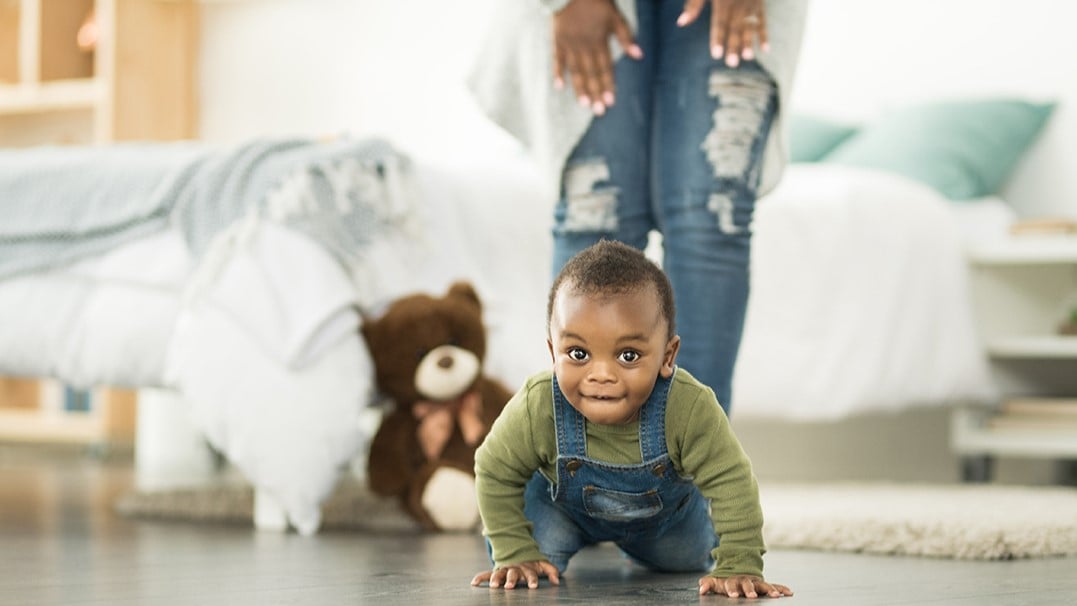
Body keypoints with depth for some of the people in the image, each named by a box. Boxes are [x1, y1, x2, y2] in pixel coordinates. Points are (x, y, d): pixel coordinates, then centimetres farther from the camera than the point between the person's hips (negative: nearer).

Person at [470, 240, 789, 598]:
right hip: (565, 504, -1)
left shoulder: (689, 408, -45)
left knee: (688, 560, 15)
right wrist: (516, 554, -22)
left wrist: (739, 568, -39)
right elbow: (496, 473, -23)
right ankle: (578, 541, 27)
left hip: (666, 510, 1)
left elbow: (730, 483, -34)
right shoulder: (536, 409, -41)